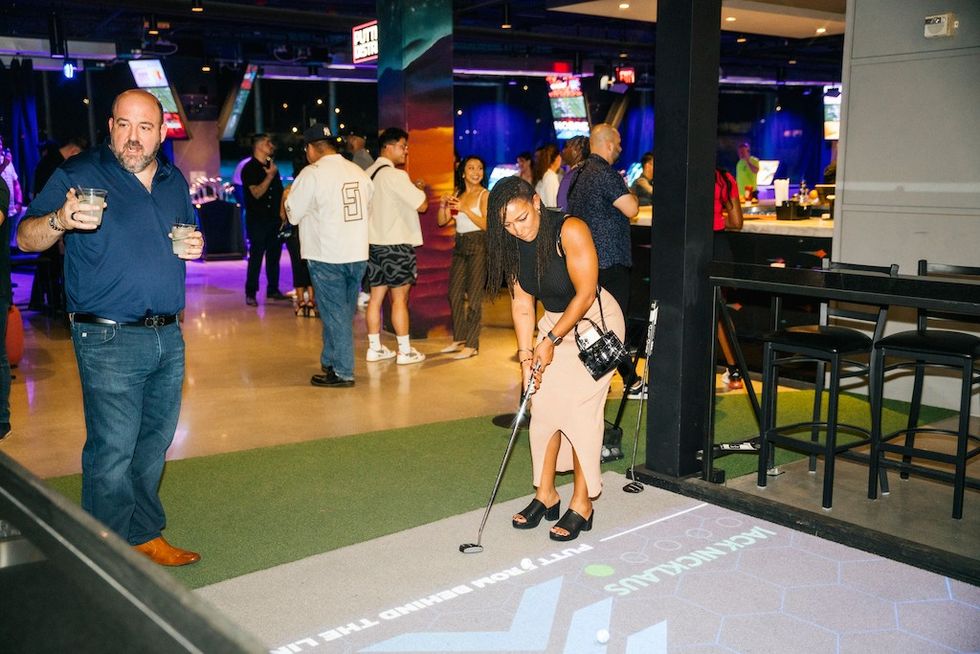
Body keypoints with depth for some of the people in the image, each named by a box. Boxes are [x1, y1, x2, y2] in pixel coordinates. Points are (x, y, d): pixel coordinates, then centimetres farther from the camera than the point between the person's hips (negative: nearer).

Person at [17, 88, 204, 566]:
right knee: (112, 454, -4)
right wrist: (59, 221, -29)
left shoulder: (174, 181, 12)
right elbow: (26, 239, -7)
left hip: (168, 336, 6)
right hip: (110, 340, -6)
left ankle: (145, 536, 27)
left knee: (153, 446, 13)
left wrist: (195, 246, 2)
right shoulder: (78, 174, -5)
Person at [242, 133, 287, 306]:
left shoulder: (272, 167, 16)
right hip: (257, 220, -7)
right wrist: (269, 176, -18)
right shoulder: (249, 168, -5)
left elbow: (280, 192, 21)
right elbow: (256, 192, -17)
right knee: (256, 257, -7)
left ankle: (273, 290, 17)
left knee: (274, 255, 9)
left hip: (274, 219, 7)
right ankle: (250, 294, -3)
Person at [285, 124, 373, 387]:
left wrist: (288, 197, 12)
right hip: (358, 254, 6)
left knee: (335, 314, 3)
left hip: (327, 257, -6)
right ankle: (331, 362, 28)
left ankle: (342, 372, 9)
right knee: (344, 313, 16)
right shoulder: (358, 172, 6)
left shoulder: (312, 173, -12)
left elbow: (293, 214, -7)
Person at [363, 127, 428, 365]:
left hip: (374, 242, 8)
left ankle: (375, 348, 16)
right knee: (399, 298, -1)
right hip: (397, 244, -8)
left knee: (376, 296, 11)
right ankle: (405, 351, 6)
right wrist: (420, 187, 2)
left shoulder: (368, 174, 9)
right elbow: (422, 204, -17)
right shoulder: (395, 175, -15)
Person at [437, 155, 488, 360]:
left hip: (478, 247, -7)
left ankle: (472, 345, 1)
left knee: (473, 296, -5)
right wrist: (443, 206, -7)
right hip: (460, 246, 7)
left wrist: (465, 209, -21)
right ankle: (459, 339, 23)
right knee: (454, 294, 12)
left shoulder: (484, 195, -6)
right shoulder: (458, 194, 12)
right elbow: (442, 222, 11)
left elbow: (486, 224, -17)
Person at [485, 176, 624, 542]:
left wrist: (551, 340, -19)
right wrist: (526, 355, -8)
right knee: (543, 405, 1)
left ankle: (582, 504, -1)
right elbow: (522, 304, -2)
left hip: (595, 320, -6)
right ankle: (545, 494, 13)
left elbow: (585, 294, -23)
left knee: (578, 408, -11)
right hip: (554, 320, 6)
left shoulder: (570, 231, -25)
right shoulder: (512, 246, -6)